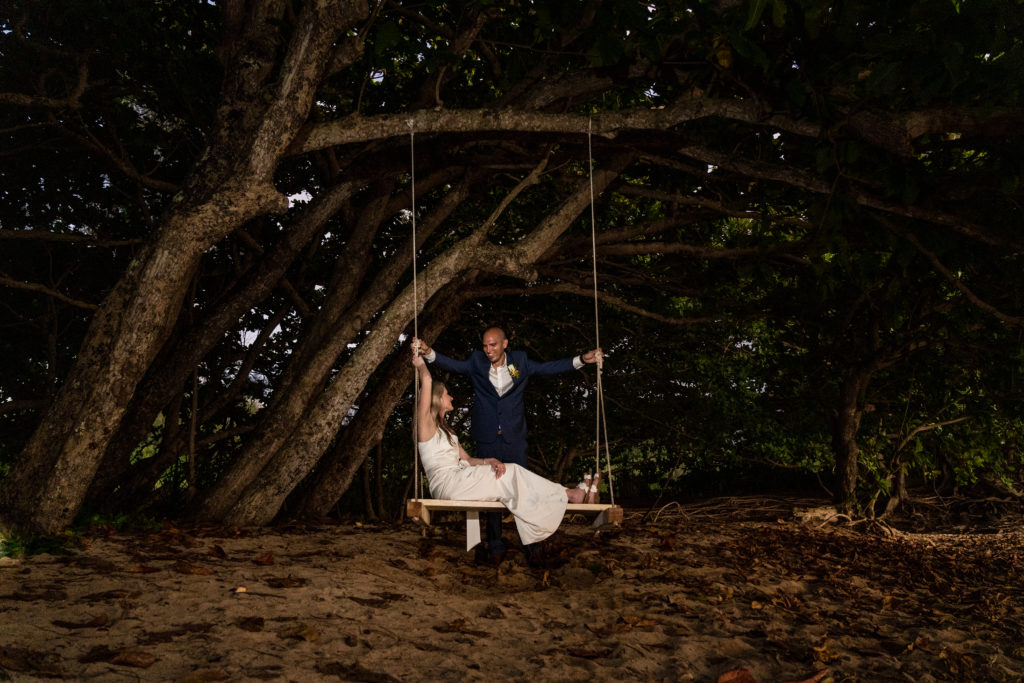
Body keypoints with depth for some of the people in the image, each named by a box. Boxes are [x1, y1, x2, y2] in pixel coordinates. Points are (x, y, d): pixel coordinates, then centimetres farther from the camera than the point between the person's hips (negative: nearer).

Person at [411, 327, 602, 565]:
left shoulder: (519, 360, 4)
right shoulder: (477, 362, 4)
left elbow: (547, 368, 8)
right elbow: (453, 365, -5)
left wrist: (582, 359, 2)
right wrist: (428, 353, -22)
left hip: (514, 438, 0)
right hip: (487, 439, 1)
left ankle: (531, 545, 8)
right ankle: (495, 547, 13)